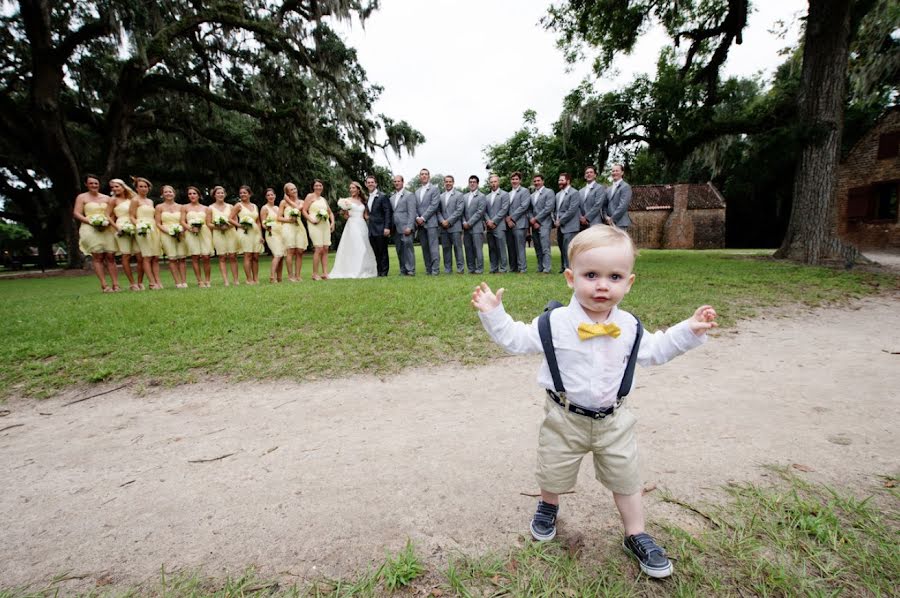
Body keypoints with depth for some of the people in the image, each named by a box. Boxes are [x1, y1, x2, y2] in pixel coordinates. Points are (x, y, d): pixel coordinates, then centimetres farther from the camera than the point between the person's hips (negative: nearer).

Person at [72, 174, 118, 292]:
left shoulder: (106, 198, 18)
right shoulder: (82, 197, 9)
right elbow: (76, 214, 2)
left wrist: (108, 222, -6)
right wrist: (90, 221, -13)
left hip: (107, 229, 3)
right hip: (90, 229, -3)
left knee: (111, 256, -5)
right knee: (98, 257, -9)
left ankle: (115, 284, -7)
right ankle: (104, 285, -12)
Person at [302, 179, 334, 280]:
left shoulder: (324, 199, 22)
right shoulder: (310, 196, 4)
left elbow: (330, 212, 25)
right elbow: (304, 211, -3)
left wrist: (332, 223, 9)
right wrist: (311, 220, -16)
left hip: (325, 225, 6)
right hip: (315, 225, -6)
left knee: (325, 249, 0)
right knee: (319, 249, -13)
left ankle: (325, 273, 2)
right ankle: (315, 274, -7)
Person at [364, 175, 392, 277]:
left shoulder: (383, 196, -4)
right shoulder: (367, 198, 17)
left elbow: (388, 212, -10)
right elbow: (368, 214, 18)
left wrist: (387, 227, -17)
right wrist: (368, 225, 9)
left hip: (381, 229, -6)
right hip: (371, 230, 6)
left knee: (383, 251, -1)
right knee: (376, 252, 8)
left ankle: (384, 271, 6)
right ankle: (379, 271, 13)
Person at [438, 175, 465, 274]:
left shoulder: (459, 195, 4)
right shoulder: (440, 196, 17)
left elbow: (459, 210, -6)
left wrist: (449, 221, -12)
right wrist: (442, 221, -7)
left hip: (455, 226, -4)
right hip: (443, 227, 4)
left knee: (457, 247, -4)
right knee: (446, 248, 4)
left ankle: (460, 268, 1)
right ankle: (447, 269, 9)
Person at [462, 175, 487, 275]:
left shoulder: (481, 197, 0)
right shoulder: (465, 196, 17)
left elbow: (479, 212, -9)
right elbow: (462, 211, 14)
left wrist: (469, 223, -12)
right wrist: (464, 222, -3)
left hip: (477, 227, -5)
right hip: (466, 228, 5)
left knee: (478, 249, -5)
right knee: (468, 249, 6)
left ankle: (479, 269, 0)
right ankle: (471, 269, 13)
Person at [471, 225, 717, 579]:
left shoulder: (629, 327, -6)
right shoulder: (554, 323, -18)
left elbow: (653, 351, 11)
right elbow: (516, 340, -9)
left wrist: (689, 331, 3)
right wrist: (493, 314, -20)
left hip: (613, 419, 3)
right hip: (565, 418, -2)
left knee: (626, 478, 16)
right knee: (554, 473, 18)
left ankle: (636, 536, 41)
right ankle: (548, 507, 52)